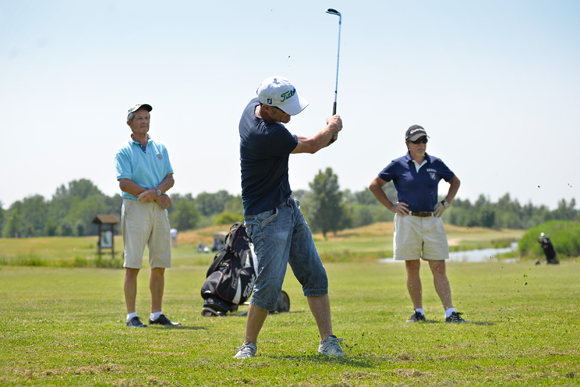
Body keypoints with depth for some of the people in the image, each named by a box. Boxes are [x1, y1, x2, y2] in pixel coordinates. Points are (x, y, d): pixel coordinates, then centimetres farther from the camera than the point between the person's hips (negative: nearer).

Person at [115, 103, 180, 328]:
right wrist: (158, 196, -10)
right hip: (135, 208, -5)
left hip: (159, 209, 5)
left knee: (159, 265, 5)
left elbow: (170, 179, 9)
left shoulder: (160, 148, 16)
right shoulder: (124, 151, 0)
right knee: (133, 265, -7)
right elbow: (125, 184, -10)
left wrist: (155, 190, -13)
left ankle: (157, 314, 12)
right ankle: (131, 316, -5)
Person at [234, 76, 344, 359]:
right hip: (266, 216, -10)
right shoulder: (266, 135, -28)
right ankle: (249, 345, 5)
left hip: (288, 206, 10)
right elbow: (312, 146, -11)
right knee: (270, 284, -11)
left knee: (315, 275, 3)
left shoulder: (254, 106, 1)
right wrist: (331, 128, 9)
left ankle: (327, 340, 4)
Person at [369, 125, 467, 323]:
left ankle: (450, 313, -7)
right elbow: (374, 185, 7)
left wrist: (446, 203, 10)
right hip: (408, 221, -1)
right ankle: (418, 312, 10)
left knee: (439, 268, -3)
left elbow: (455, 181, 23)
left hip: (432, 221, 1)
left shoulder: (436, 164, 7)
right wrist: (391, 206, 1)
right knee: (412, 268, 2)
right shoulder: (398, 165, 0)